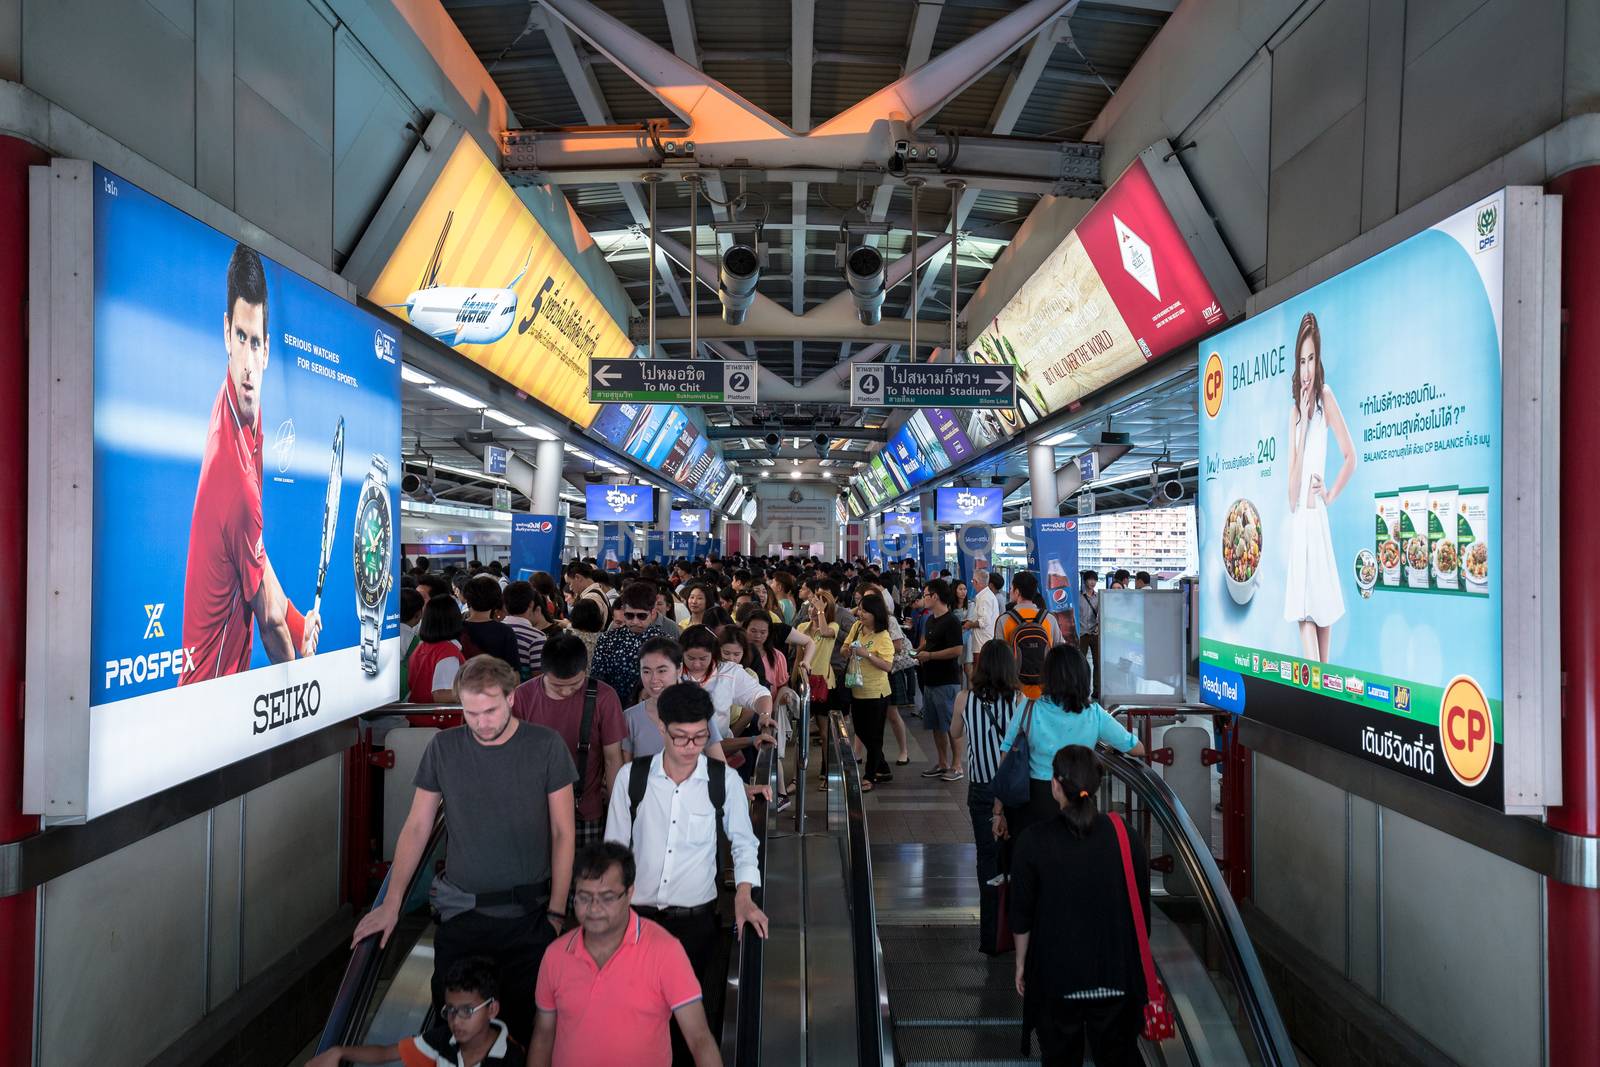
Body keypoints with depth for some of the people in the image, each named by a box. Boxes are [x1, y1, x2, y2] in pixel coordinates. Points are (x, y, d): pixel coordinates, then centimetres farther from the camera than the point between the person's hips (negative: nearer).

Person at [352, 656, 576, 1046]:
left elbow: (562, 833, -4)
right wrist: (391, 903, 1)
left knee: (524, 1022, 6)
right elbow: (416, 827, 5)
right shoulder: (443, 747, -1)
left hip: (528, 913, -2)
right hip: (460, 911, 2)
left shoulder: (546, 746, -7)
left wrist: (556, 911, -6)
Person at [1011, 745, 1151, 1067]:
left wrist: (1021, 964, 9)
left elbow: (1022, 914, -6)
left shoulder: (1034, 842, -13)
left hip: (1056, 973, -1)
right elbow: (1142, 911, 0)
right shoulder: (1127, 838, -9)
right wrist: (1136, 962, 15)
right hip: (1115, 975, 1)